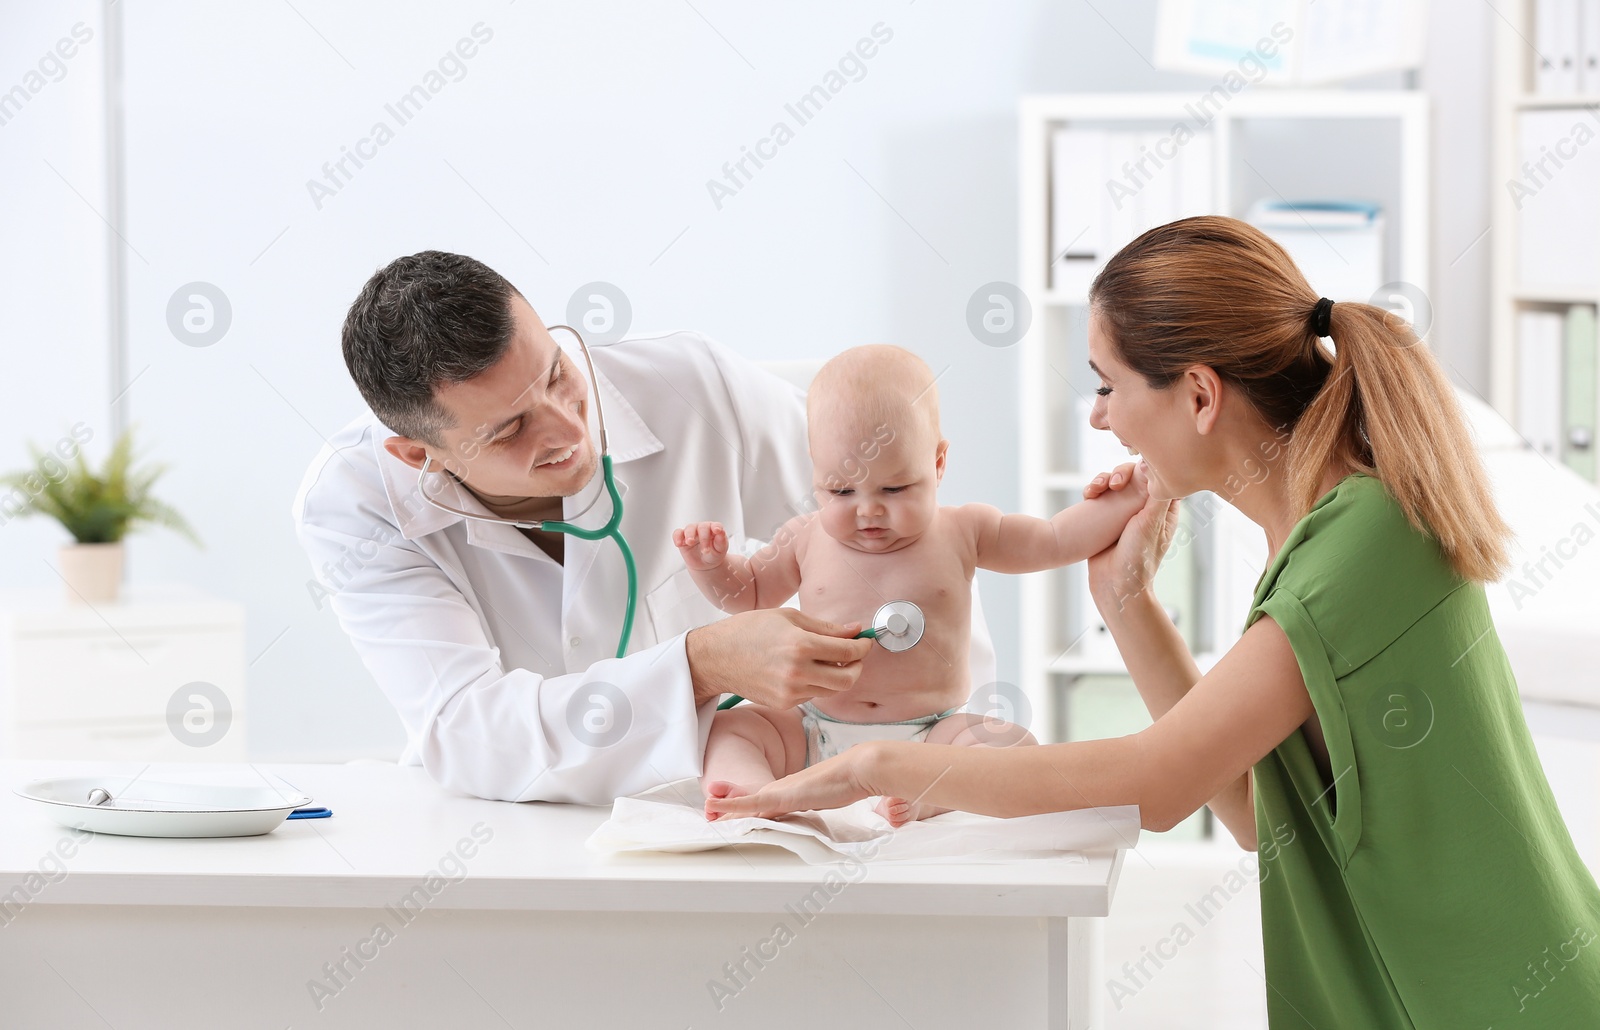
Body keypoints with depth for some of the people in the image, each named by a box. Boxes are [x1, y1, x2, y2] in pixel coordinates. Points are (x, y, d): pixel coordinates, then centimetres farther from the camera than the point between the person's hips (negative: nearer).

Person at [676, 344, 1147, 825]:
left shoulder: (960, 533, 4)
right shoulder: (808, 538, 8)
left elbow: (1054, 541, 11)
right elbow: (748, 591, 23)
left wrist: (1122, 500, -3)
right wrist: (710, 563, 2)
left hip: (930, 734, -2)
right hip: (814, 736, 2)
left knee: (1012, 742, -27)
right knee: (725, 726, -16)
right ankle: (754, 790, -44)